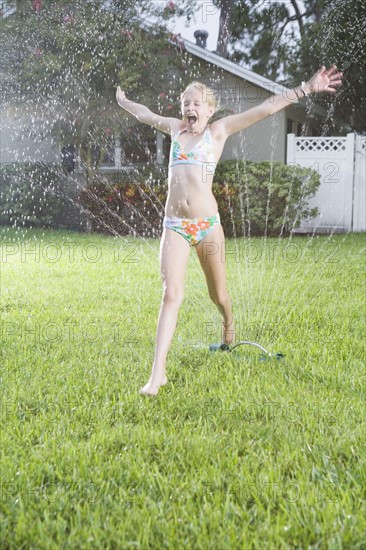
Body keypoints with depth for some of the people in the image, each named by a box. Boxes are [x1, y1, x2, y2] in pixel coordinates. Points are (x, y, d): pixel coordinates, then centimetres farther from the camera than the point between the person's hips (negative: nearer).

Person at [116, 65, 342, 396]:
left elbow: (267, 108, -1)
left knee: (218, 293, 13)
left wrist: (306, 89, -5)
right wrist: (123, 102, 49)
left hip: (208, 224, -1)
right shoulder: (175, 128, 14)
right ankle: (158, 373, -14)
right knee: (172, 295, -11)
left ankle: (229, 324, 49)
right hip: (174, 226, 2)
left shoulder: (219, 130, 5)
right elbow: (147, 115, 33)